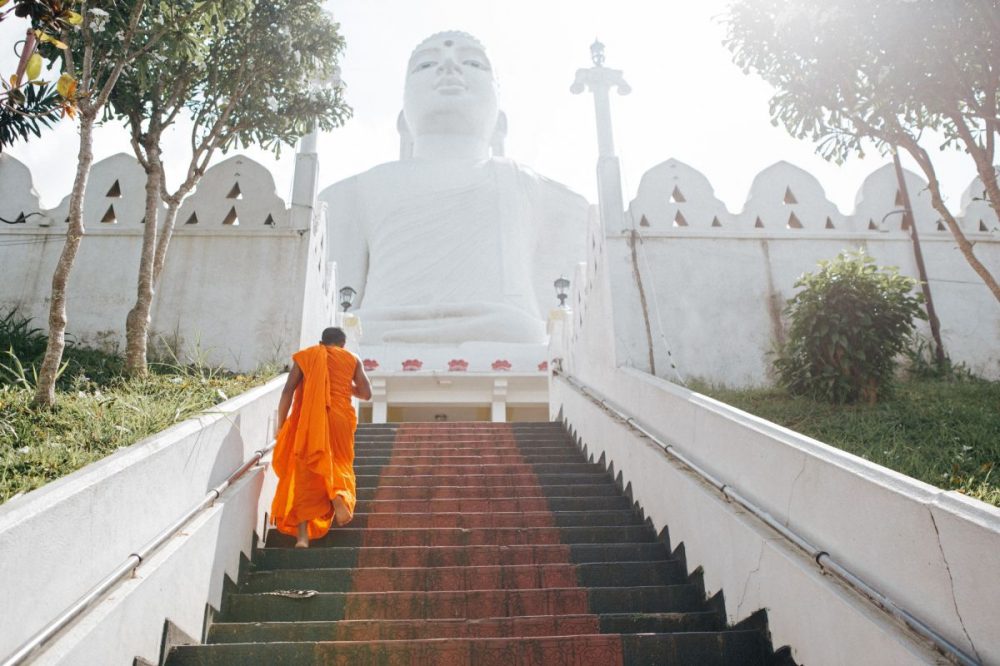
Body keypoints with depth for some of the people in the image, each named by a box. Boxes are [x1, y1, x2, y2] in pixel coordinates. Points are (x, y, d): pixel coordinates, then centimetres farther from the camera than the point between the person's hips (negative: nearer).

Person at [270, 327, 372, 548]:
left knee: (304, 473, 4)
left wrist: (281, 426, 3)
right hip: (340, 418, 0)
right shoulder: (352, 359, 12)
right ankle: (338, 495, -15)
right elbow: (366, 394, 9)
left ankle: (303, 535, -4)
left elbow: (287, 391, 0)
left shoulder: (305, 356, 10)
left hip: (308, 420, 0)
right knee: (339, 464, 18)